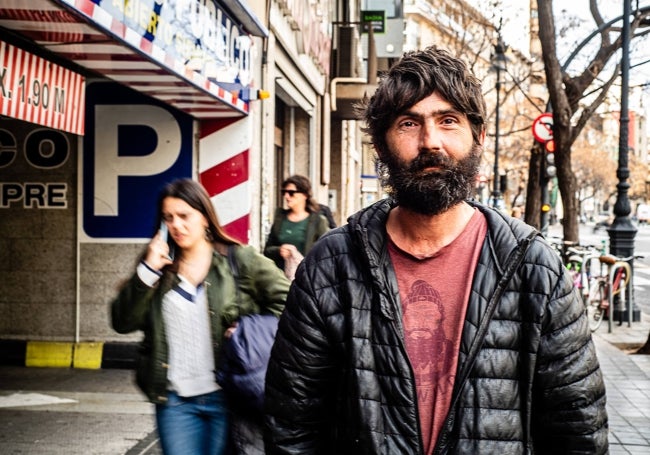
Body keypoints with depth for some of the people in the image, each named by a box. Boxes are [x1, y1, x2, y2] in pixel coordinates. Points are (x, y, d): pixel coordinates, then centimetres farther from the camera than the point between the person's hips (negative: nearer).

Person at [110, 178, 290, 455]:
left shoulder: (240, 260, 0)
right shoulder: (158, 265, 8)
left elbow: (286, 300, -1)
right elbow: (122, 322, -1)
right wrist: (147, 270, -10)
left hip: (227, 397, -2)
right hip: (175, 400, 2)